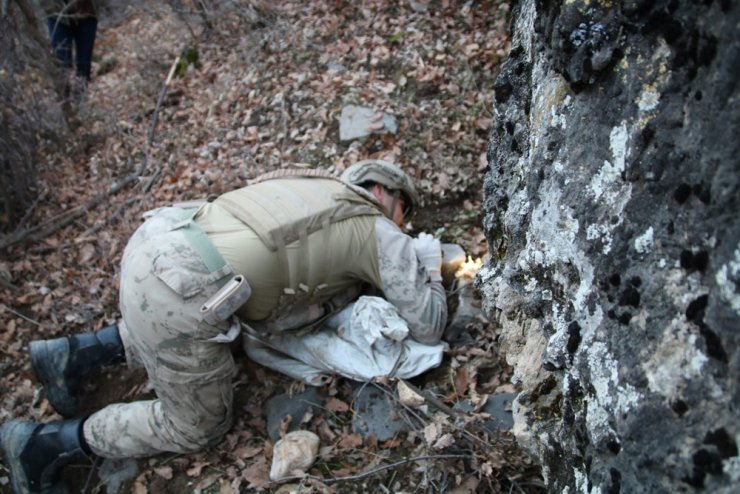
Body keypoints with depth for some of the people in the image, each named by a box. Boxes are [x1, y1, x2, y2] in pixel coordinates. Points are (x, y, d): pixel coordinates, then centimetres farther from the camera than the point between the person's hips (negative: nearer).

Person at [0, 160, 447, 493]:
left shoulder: (316, 186, 27)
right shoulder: (382, 234, 8)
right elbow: (429, 326, 12)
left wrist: (365, 280, 25)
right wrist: (430, 267, 29)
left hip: (154, 243, 8)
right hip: (179, 295, -8)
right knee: (198, 426, 18)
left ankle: (76, 355, 29)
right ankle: (45, 445, 21)